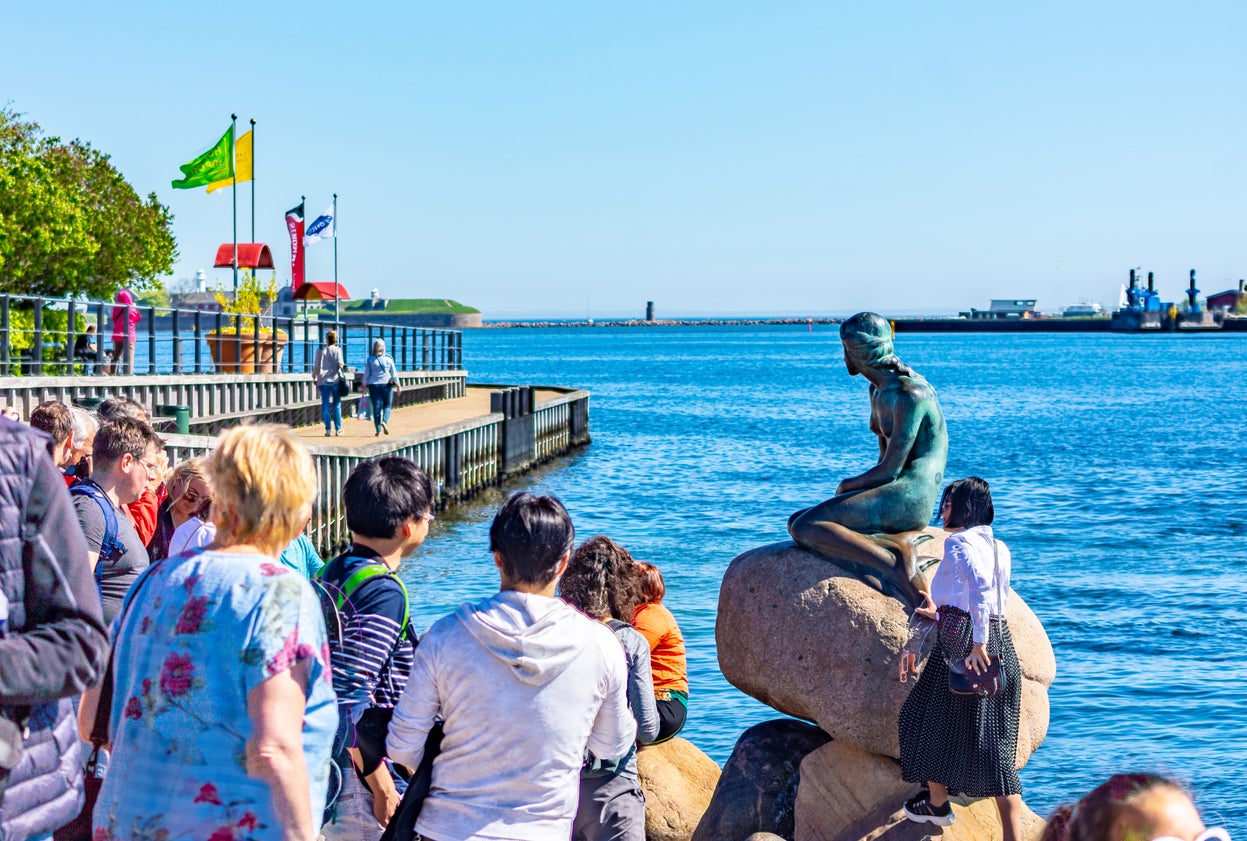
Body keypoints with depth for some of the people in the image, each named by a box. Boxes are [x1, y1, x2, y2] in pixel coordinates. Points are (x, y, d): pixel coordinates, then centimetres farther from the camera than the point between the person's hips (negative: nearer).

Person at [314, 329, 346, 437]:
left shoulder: (320, 351, 3)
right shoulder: (337, 350, -2)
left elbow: (316, 366, 4)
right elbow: (340, 364, -8)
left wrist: (314, 377, 16)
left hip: (323, 381, 1)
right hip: (335, 380, -1)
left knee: (325, 405, 1)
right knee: (337, 405, 7)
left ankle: (328, 429, -5)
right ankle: (338, 429, 8)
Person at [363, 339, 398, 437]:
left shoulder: (370, 360, -1)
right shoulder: (388, 359, -2)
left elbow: (366, 374, 1)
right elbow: (394, 373, 1)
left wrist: (364, 386, 9)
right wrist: (397, 384, 10)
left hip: (373, 385, 1)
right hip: (386, 384, -1)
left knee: (376, 407, 4)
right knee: (387, 405, 11)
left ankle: (378, 429, 1)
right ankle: (384, 421, -15)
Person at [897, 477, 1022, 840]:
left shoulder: (959, 542, -8)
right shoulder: (1000, 548, 16)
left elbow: (981, 586, -26)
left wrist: (977, 644, -29)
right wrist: (941, 614, 35)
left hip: (961, 641, -7)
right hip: (1001, 643, 8)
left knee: (932, 719, 15)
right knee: (995, 741, 6)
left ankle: (937, 804, 30)